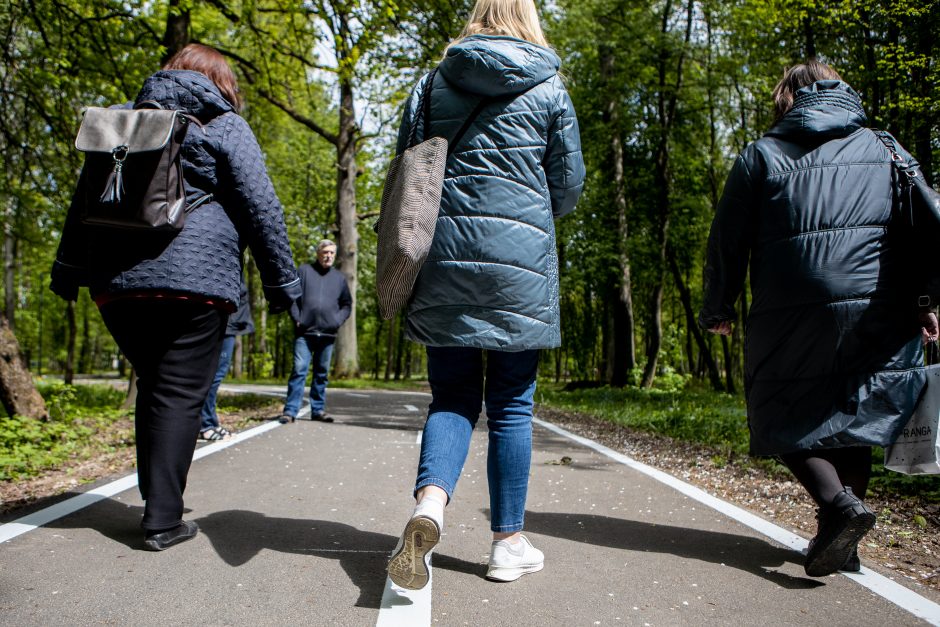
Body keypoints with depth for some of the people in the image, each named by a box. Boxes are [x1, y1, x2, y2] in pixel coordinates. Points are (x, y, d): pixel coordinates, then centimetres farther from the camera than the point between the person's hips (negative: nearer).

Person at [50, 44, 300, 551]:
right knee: (180, 395, -1)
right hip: (193, 280, -5)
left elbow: (85, 198, 20)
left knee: (152, 387, 17)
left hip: (116, 281, 6)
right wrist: (282, 281, 1)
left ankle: (155, 504, 21)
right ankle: (162, 520, 0)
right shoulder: (225, 127, 2)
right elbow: (261, 208, -3)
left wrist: (67, 270, 25)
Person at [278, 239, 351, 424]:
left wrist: (338, 320, 2)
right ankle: (290, 410, -9)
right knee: (299, 369, -10)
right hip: (304, 332, -3)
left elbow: (347, 304, 18)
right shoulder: (304, 270, 5)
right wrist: (297, 317, -8)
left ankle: (318, 409, 18)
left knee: (322, 373, 9)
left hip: (328, 334, 4)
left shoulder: (339, 277, 14)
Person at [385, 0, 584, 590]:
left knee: (453, 397, 10)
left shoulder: (431, 86, 12)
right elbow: (569, 187, 7)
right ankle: (509, 542, 16)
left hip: (443, 256, 2)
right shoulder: (549, 90, 6)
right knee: (511, 404, 7)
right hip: (519, 261, -2)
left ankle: (430, 503, -14)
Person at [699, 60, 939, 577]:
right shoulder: (884, 148, 16)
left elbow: (727, 242, 6)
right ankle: (841, 543, 11)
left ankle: (837, 501, -14)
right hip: (881, 316, 3)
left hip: (793, 316, -3)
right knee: (851, 418, 14)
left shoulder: (761, 157, 7)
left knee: (787, 419, 10)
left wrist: (717, 311, 16)